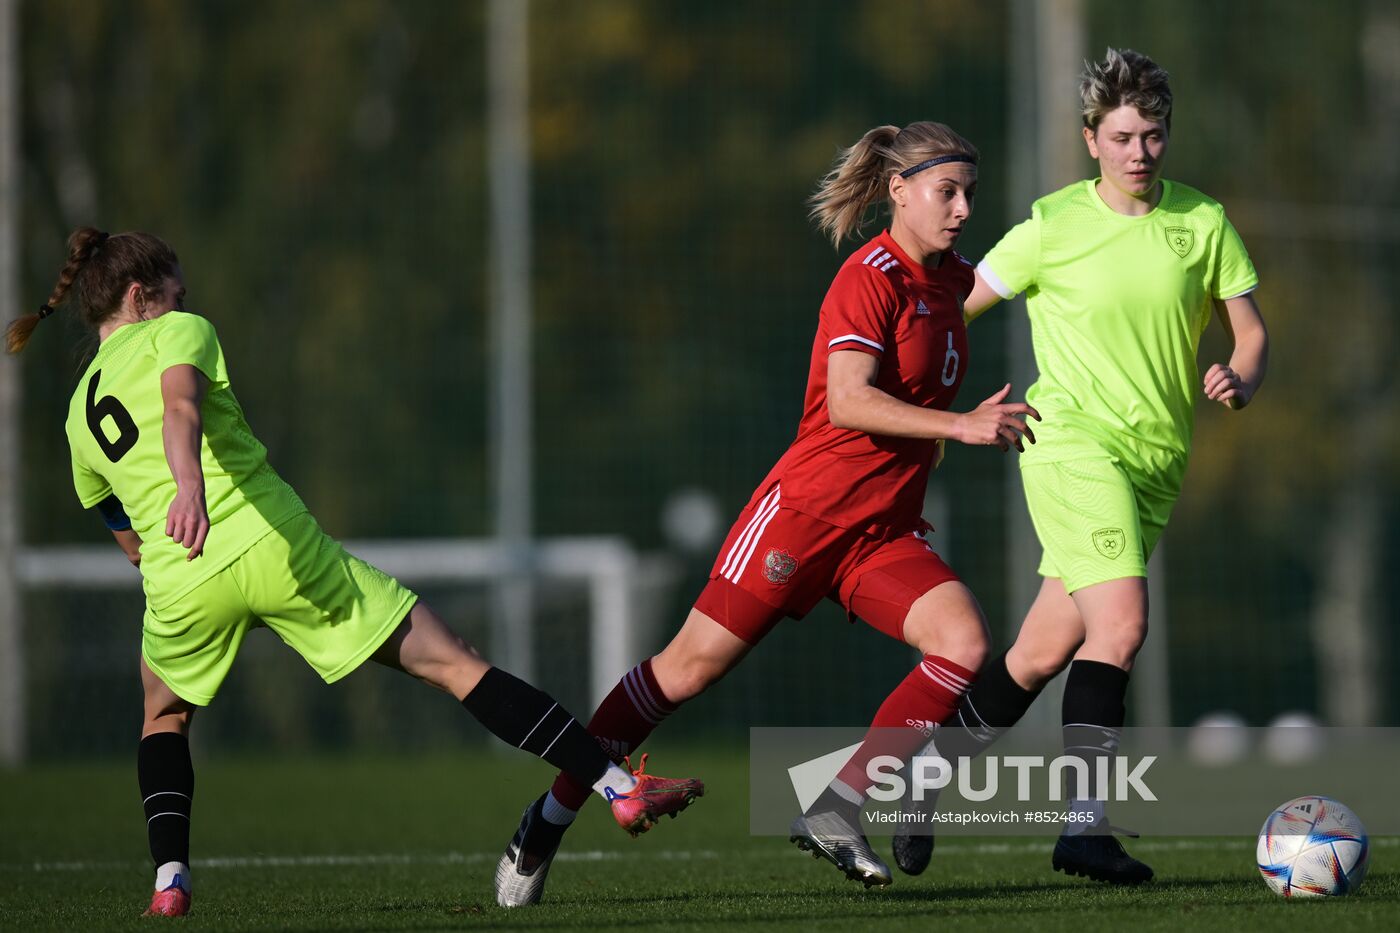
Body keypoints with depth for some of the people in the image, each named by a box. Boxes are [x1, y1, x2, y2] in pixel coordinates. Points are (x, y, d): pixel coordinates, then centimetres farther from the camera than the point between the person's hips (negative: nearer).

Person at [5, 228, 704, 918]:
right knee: (453, 663, 1)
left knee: (165, 713, 34)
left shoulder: (80, 413, 22)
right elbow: (180, 407, -16)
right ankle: (618, 786, -4)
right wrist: (191, 487, -33)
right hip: (276, 543, -4)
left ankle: (169, 880, 14)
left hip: (180, 586, 4)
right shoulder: (177, 333, 8)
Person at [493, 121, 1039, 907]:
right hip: (807, 508, -7)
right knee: (691, 667, -3)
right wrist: (959, 424, -31)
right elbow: (847, 403, -27)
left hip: (885, 532, 7)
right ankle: (552, 817, 12)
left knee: (965, 642, -17)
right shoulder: (872, 277, -14)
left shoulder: (950, 280, 10)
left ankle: (835, 811, -13)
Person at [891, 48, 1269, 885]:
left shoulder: (1203, 222, 5)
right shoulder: (1054, 227, -4)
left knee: (1045, 655, 6)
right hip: (1073, 442, -5)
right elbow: (957, 308, 4)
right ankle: (1086, 826, -20)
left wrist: (1240, 383, -13)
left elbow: (1249, 331, 9)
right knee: (1121, 625, -22)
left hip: (1156, 465, 5)